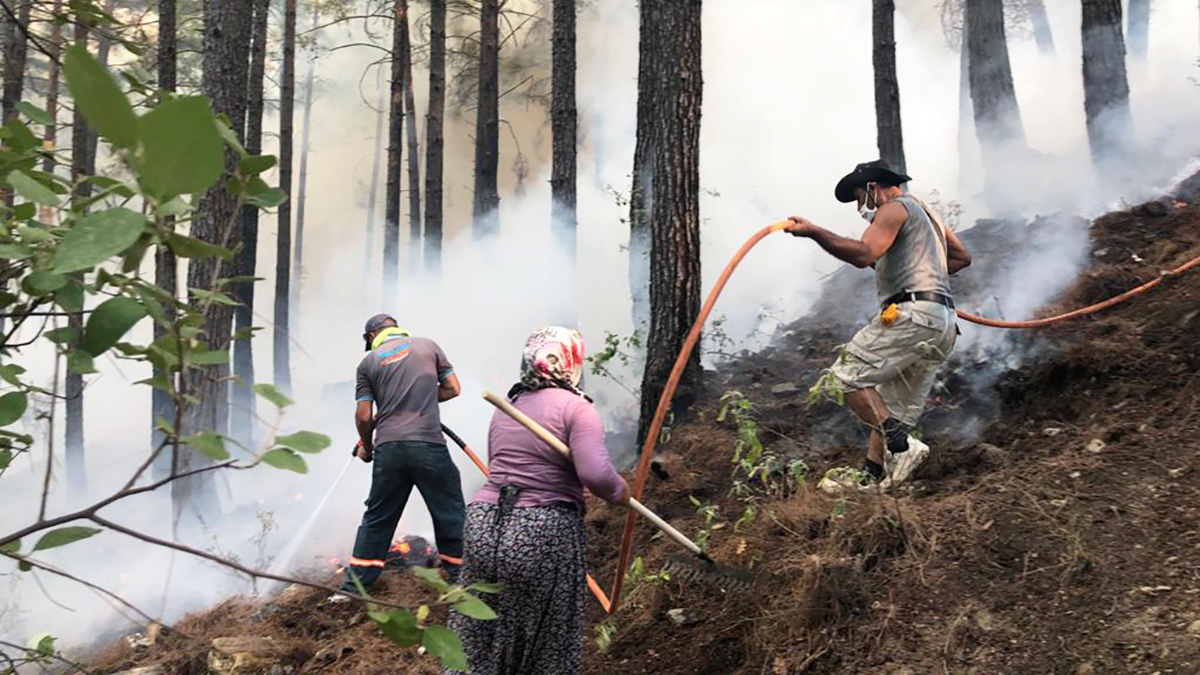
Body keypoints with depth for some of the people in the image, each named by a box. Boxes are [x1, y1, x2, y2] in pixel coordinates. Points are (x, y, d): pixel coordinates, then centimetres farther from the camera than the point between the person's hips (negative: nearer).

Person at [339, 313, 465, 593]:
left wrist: (366, 447, 23)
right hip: (428, 445, -2)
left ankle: (353, 586, 19)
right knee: (450, 514, 10)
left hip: (388, 448, 2)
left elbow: (364, 416, 6)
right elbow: (453, 388, 10)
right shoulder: (427, 345, 10)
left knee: (377, 518, 14)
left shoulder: (368, 362, 10)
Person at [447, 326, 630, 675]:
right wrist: (619, 493, -2)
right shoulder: (575, 407, -9)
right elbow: (596, 474, -20)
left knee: (478, 639, 15)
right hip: (544, 538, -6)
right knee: (547, 647, 10)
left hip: (484, 528, 6)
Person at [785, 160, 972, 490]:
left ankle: (901, 446, -20)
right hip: (943, 324, 10)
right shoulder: (925, 213, 31)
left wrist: (813, 231, -19)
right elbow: (962, 256, 39)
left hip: (912, 314, -10)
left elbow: (864, 254, -18)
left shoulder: (895, 208, 0)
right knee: (894, 408, 10)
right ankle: (870, 477, 7)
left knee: (848, 374, -9)